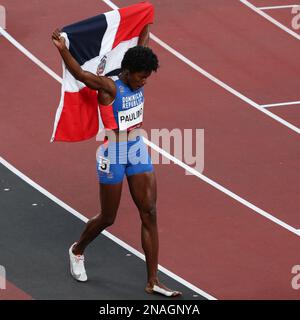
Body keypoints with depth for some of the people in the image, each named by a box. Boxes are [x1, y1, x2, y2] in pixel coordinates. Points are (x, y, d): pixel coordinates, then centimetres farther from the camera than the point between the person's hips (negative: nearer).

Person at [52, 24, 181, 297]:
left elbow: (143, 41, 14)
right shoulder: (109, 87, -19)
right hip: (114, 154, -6)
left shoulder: (137, 82, 0)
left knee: (149, 214, 0)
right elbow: (79, 74, -37)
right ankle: (78, 250, 42)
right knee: (108, 218, 9)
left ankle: (153, 282, 3)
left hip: (138, 151, 6)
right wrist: (63, 50, -53)